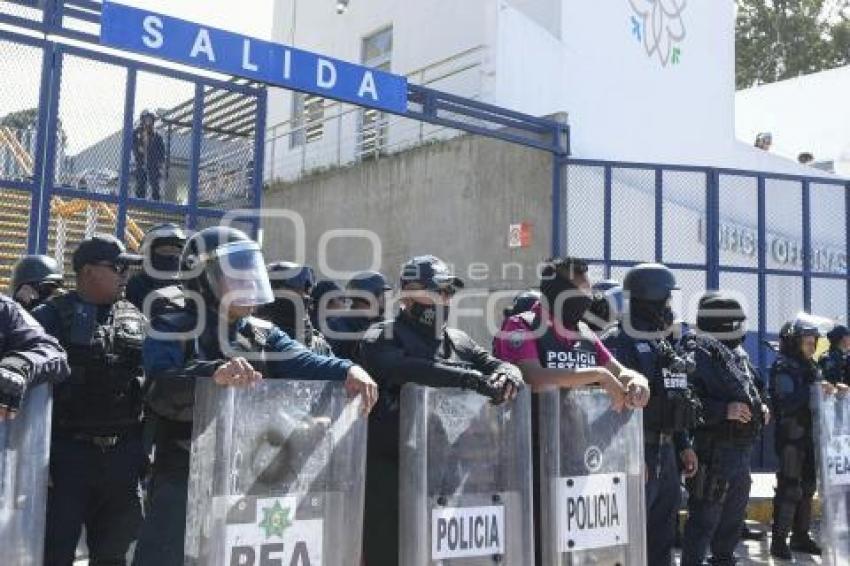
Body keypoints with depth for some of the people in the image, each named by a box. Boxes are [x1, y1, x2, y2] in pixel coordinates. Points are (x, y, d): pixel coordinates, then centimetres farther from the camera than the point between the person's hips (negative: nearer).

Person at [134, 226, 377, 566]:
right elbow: (161, 388, -24)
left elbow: (305, 363, -9)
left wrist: (348, 370, -30)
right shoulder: (172, 330, -5)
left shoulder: (263, 335, 9)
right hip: (183, 478, -4)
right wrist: (213, 373, -44)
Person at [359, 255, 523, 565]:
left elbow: (497, 365, 10)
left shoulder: (458, 341, 15)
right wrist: (471, 378, -29)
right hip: (391, 467, -5)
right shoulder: (381, 339, -4)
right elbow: (405, 369, -23)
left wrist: (506, 374, -16)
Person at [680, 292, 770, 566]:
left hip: (742, 450, 10)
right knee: (705, 517, -6)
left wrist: (760, 407, 10)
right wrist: (724, 410, -27)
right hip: (714, 450, -10)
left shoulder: (739, 354, 15)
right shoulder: (699, 353, -14)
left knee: (734, 515, 21)